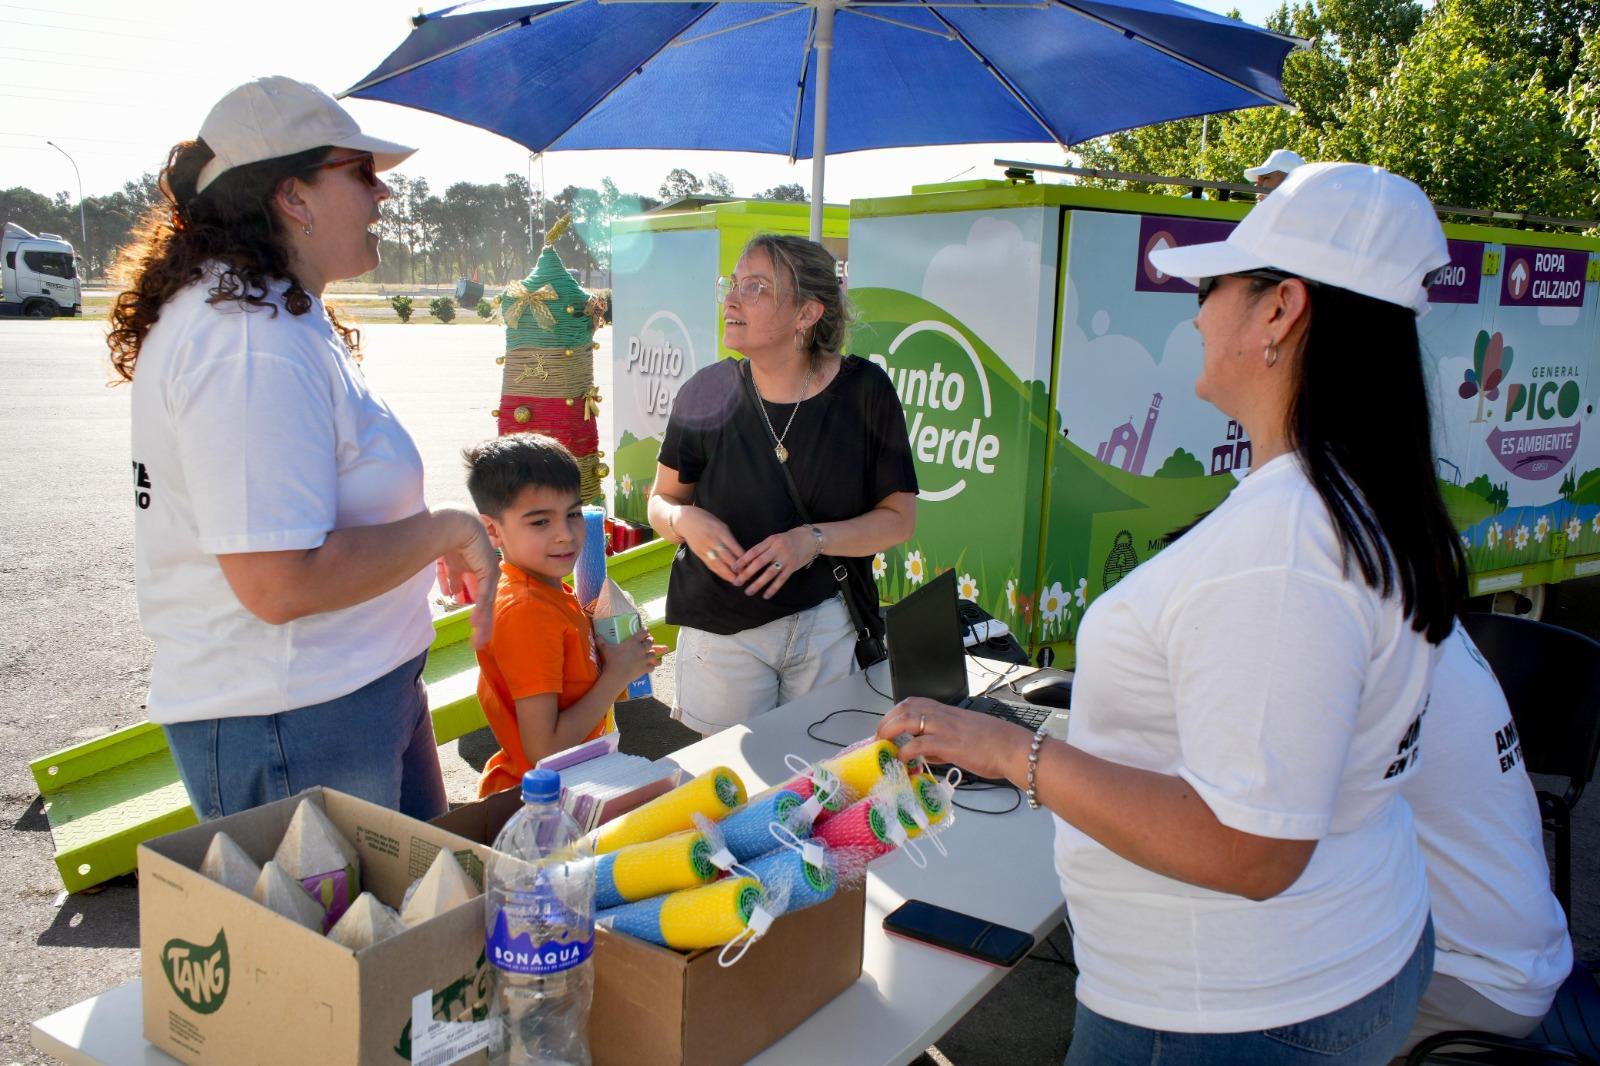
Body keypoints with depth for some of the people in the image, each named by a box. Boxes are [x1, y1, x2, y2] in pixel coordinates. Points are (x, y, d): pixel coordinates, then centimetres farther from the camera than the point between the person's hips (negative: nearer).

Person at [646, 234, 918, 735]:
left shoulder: (864, 389, -8)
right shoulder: (706, 393, -7)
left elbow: (899, 517, -4)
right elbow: (662, 501, 5)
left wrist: (815, 539, -19)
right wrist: (685, 519, -17)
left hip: (830, 623, 0)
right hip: (722, 631, 0)